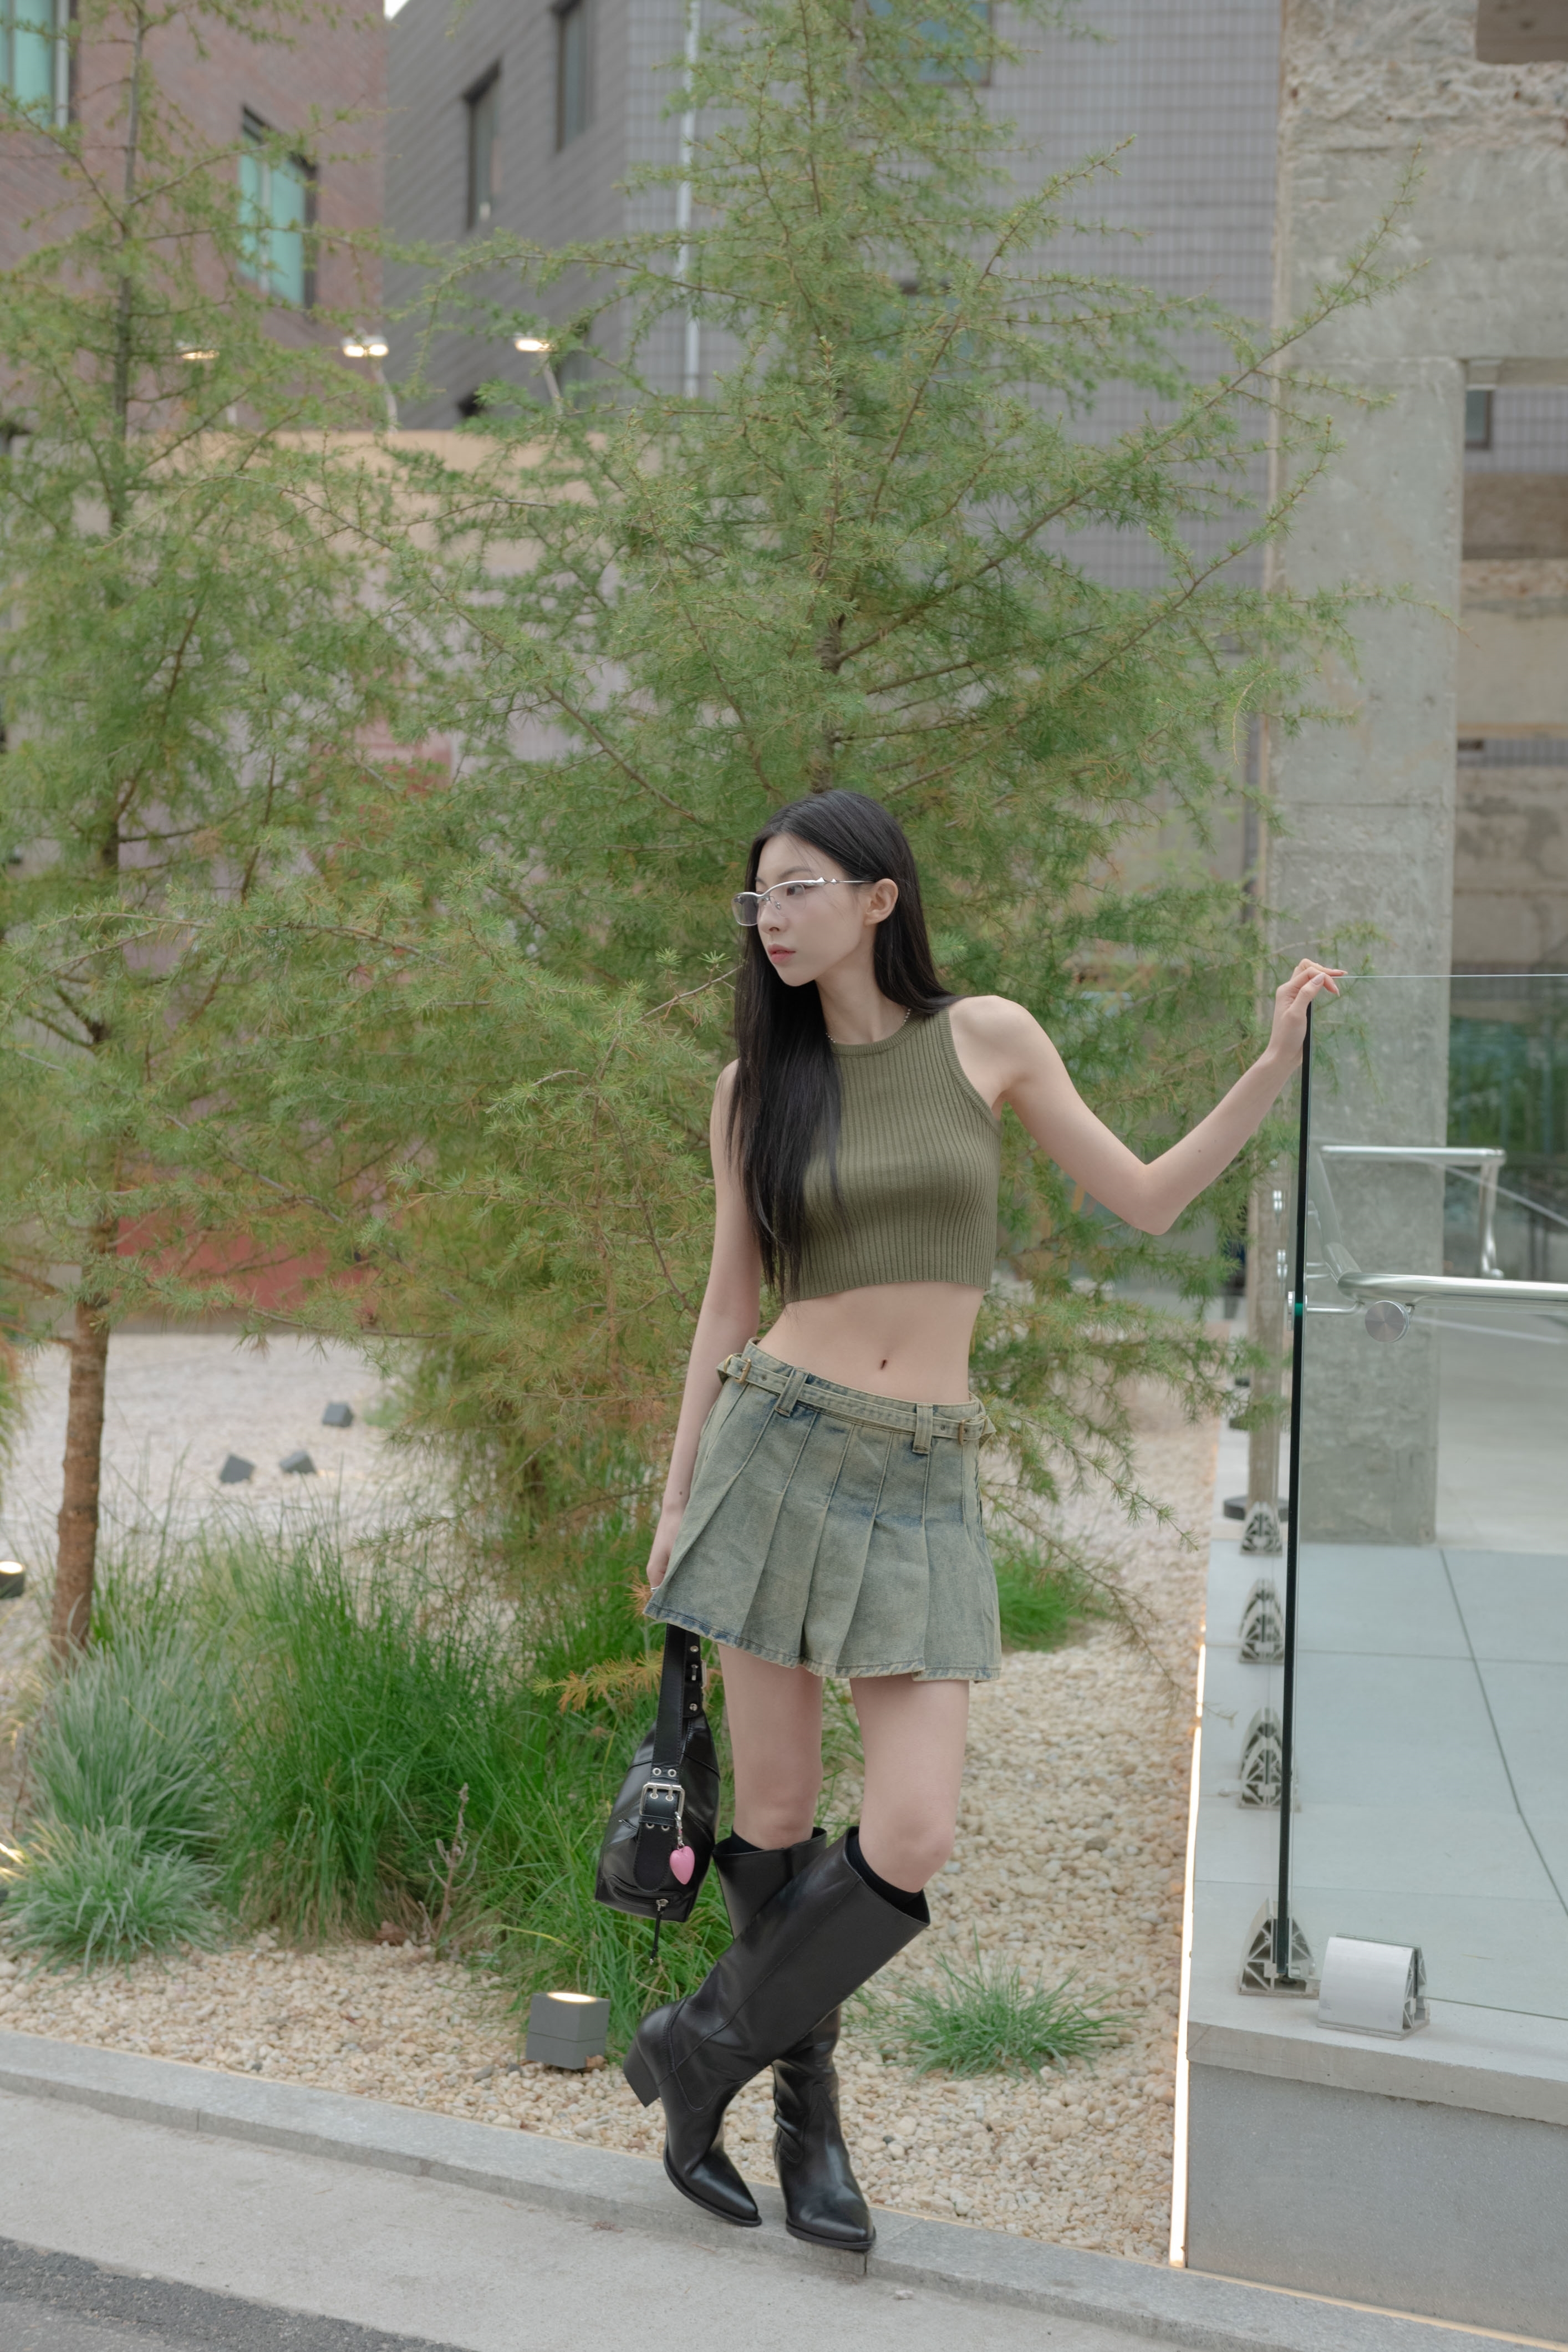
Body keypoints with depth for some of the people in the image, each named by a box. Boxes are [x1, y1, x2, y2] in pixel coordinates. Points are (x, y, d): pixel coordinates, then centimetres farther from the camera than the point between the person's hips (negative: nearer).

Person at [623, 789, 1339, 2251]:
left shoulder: (988, 1037, 3)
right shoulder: (754, 1084, 4)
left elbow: (1148, 1203, 7)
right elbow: (728, 1303, 9)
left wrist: (1277, 1066, -2)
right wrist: (675, 1504, 8)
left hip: (922, 1492, 0)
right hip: (777, 1455, 0)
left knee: (909, 1844, -8)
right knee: (778, 1816, 3)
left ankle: (704, 2042, 16)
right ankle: (808, 2105, 27)